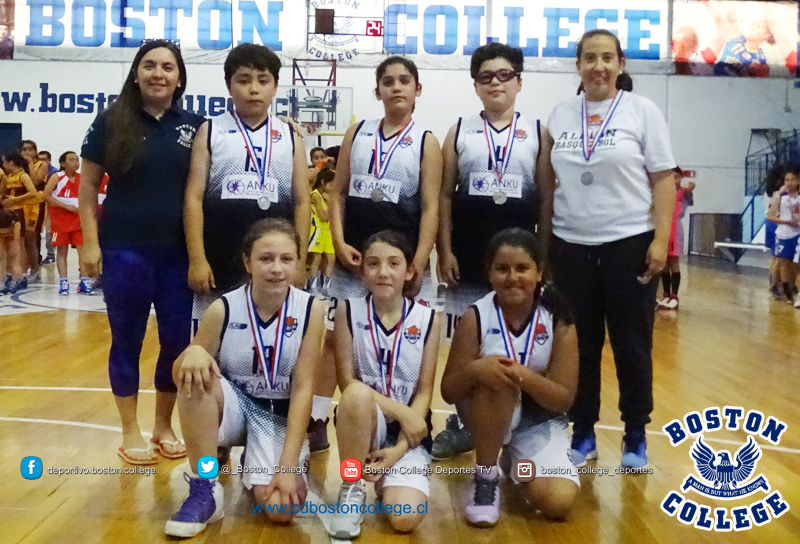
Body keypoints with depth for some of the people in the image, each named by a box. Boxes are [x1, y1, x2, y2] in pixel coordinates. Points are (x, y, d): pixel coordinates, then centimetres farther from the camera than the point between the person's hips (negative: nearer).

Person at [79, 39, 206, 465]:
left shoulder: (195, 126, 3)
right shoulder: (111, 121, 0)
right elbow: (88, 185, 2)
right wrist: (90, 241, -5)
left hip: (180, 251, 2)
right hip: (125, 250, -1)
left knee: (179, 341, 6)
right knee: (127, 340, 7)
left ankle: (164, 426, 25)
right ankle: (131, 431, 21)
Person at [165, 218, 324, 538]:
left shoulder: (310, 310, -14)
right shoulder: (223, 309, -13)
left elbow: (303, 389, -14)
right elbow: (177, 375, -6)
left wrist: (287, 464, -21)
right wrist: (192, 353, -32)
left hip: (280, 416, 0)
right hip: (233, 407, 1)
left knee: (281, 507, -24)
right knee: (196, 377, -32)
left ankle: (255, 468, 12)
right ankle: (204, 490, -16)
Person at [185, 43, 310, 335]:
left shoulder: (290, 137, 7)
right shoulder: (211, 131, 3)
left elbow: (301, 202, 6)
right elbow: (194, 198, -2)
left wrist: (299, 264, 0)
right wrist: (196, 259, -9)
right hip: (218, 262, -1)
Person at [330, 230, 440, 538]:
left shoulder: (427, 319, -3)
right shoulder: (348, 312, -5)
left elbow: (424, 392, -3)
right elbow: (347, 383, -9)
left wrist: (399, 449, -13)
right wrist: (401, 411, -18)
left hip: (410, 431, 1)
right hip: (363, 423, 0)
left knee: (406, 518, -22)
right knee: (358, 393, -36)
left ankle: (389, 476, 15)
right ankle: (351, 489, -13)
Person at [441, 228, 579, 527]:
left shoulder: (557, 319, -14)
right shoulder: (476, 317, -16)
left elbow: (564, 399, -15)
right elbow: (448, 392, -12)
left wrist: (523, 375, -34)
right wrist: (474, 370, -34)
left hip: (541, 420, 2)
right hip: (490, 416, -1)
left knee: (559, 501, -20)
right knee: (495, 377, -35)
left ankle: (514, 462, 16)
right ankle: (485, 477, -13)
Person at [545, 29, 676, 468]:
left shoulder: (642, 111, 0)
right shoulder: (560, 114, 8)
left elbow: (664, 179, -3)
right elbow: (548, 181, 12)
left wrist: (661, 239, -11)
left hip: (630, 244, -2)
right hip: (571, 246, 3)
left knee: (631, 345, 6)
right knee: (579, 345, 9)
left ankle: (635, 436, 22)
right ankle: (583, 433, 23)